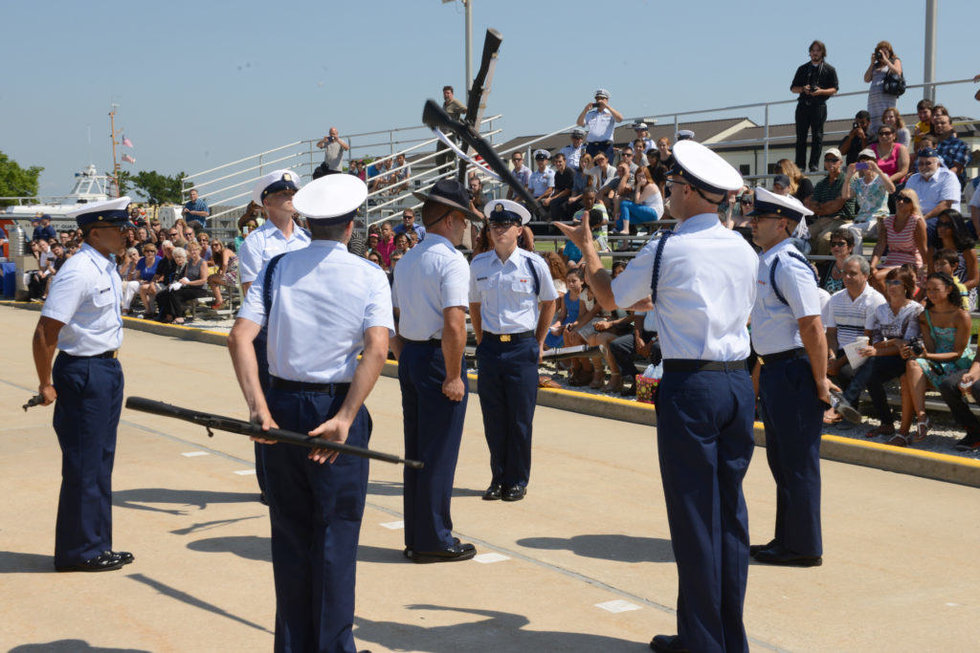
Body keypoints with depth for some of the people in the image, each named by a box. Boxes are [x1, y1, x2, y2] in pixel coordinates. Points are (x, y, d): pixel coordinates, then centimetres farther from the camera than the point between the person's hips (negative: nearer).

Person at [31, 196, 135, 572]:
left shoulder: (107, 269, 9)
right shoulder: (78, 272, -19)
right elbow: (45, 333, -20)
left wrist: (110, 363, 18)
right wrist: (46, 385, -14)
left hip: (108, 369, 9)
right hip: (83, 373, -9)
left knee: (101, 462, 15)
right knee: (83, 466, -1)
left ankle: (97, 546, 25)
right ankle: (78, 552, 11)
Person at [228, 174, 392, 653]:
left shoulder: (277, 268, 2)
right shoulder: (370, 276, -3)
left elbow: (240, 336, -10)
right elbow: (376, 348, -18)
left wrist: (258, 406, -16)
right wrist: (345, 419, -22)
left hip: (282, 406, 3)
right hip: (337, 407, -2)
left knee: (290, 530, 14)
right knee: (335, 533, 7)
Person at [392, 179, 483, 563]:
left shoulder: (406, 261, 14)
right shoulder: (451, 261, -13)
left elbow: (394, 322, 17)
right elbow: (454, 326, -23)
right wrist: (453, 376, -18)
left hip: (409, 358, 9)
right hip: (437, 359, -9)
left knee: (415, 451, 14)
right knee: (439, 455, -1)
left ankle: (415, 537, 22)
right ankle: (434, 541, 5)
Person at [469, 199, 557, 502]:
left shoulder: (533, 264, -3)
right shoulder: (479, 265, 5)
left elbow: (549, 303, 10)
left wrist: (538, 343, 8)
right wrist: (481, 340, 11)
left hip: (522, 347, -2)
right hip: (490, 348, 2)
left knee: (520, 419, 2)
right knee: (493, 419, 6)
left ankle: (517, 481, 14)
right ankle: (498, 479, 19)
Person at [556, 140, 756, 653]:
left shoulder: (667, 250, -8)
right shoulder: (743, 249, 9)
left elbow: (609, 297, 6)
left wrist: (586, 247, 24)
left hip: (690, 385, -6)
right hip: (739, 381, 6)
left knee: (694, 514, 1)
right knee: (731, 510, 12)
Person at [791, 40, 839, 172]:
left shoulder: (829, 69, 10)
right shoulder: (803, 69, 17)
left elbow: (834, 89, 5)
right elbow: (793, 88, 16)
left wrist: (821, 91, -13)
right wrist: (803, 89, -6)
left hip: (819, 105, -2)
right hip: (803, 105, 3)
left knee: (817, 135, -7)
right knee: (801, 135, -2)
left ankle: (814, 164, -8)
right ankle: (800, 165, -1)